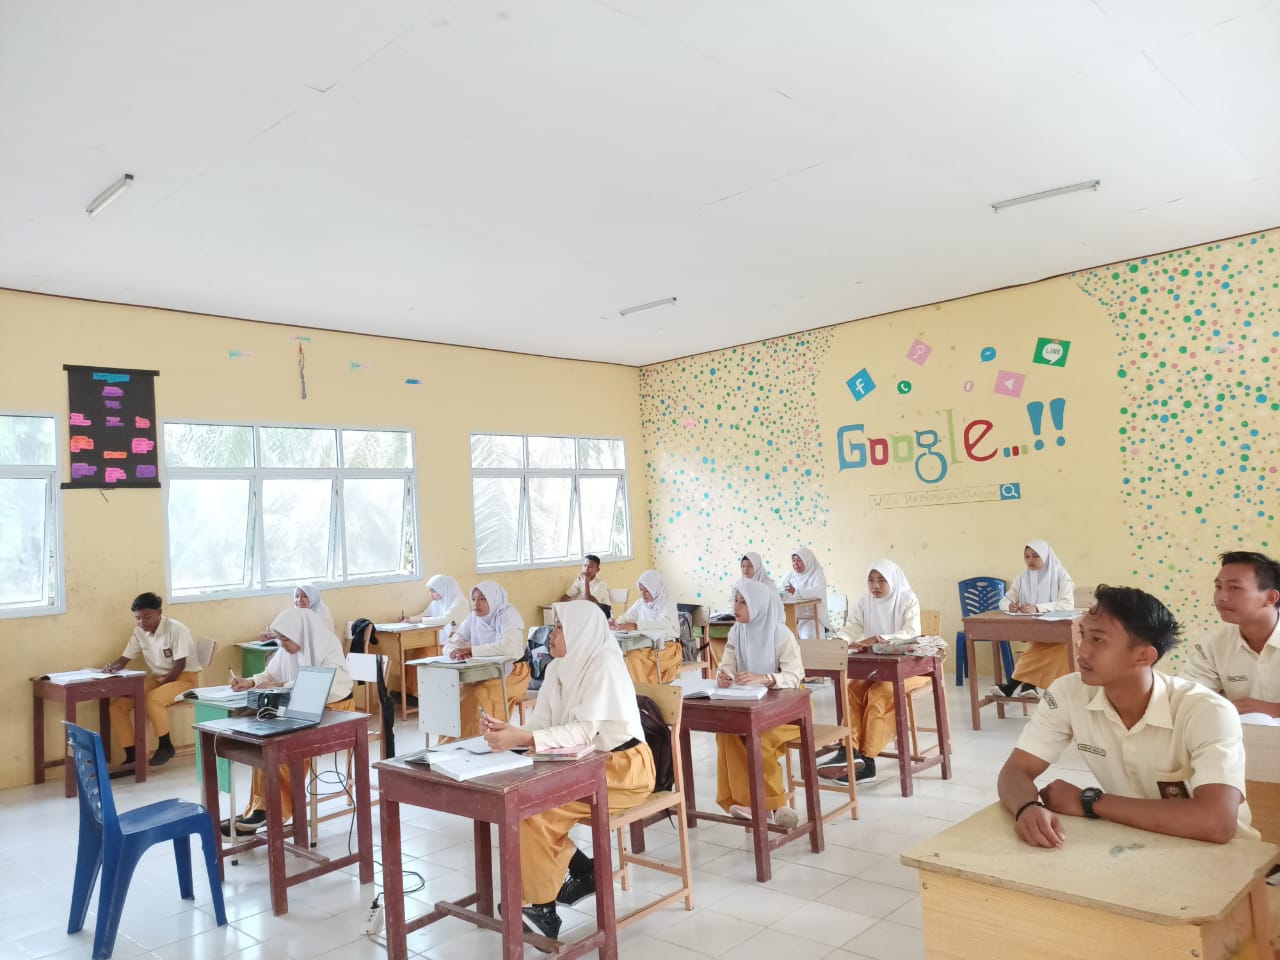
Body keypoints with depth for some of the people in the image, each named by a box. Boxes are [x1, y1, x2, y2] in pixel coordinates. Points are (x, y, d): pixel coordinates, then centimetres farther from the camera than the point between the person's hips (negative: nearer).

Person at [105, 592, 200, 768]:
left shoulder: (176, 629, -20)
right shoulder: (139, 631, 0)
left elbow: (179, 666, -20)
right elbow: (124, 659, 2)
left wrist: (159, 687, -25)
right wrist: (112, 667, -21)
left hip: (184, 677, -7)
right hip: (155, 677, 7)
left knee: (153, 699, -34)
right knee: (118, 703, -12)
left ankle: (165, 746, -12)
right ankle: (131, 754, -6)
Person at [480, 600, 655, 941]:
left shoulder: (604, 666, -20)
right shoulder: (557, 668, 5)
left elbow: (584, 731, -29)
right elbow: (541, 723, -1)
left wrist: (520, 738, -37)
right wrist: (508, 731, -22)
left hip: (624, 767, -8)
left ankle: (541, 905, -4)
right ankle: (580, 872, 9)